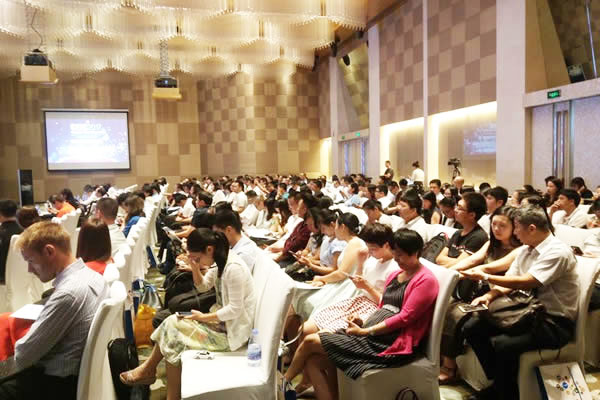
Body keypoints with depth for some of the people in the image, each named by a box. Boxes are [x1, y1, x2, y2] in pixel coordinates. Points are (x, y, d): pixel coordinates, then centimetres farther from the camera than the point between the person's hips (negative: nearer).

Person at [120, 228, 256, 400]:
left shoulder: (233, 267, -26)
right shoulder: (219, 261, 2)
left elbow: (235, 309, -25)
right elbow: (203, 287, 12)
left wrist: (203, 317, -15)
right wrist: (194, 267, -6)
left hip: (232, 331, -9)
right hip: (222, 320, 9)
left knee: (172, 327, -11)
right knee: (171, 323, -4)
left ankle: (148, 370, 11)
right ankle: (148, 370, 6)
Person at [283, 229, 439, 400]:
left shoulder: (426, 280, -8)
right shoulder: (394, 275, 18)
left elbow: (405, 317, -15)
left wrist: (365, 331, -15)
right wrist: (363, 322, 1)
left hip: (390, 344, -9)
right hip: (370, 335, 9)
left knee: (310, 341, -8)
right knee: (313, 361, -8)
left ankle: (283, 383, 18)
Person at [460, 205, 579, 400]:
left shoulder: (557, 252, -19)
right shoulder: (526, 250, 7)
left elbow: (525, 282, -27)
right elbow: (508, 281, 7)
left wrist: (485, 277, -20)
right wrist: (489, 295, -13)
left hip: (554, 322, -8)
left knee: (502, 344, -32)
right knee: (472, 328, -5)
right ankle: (498, 383, 9)